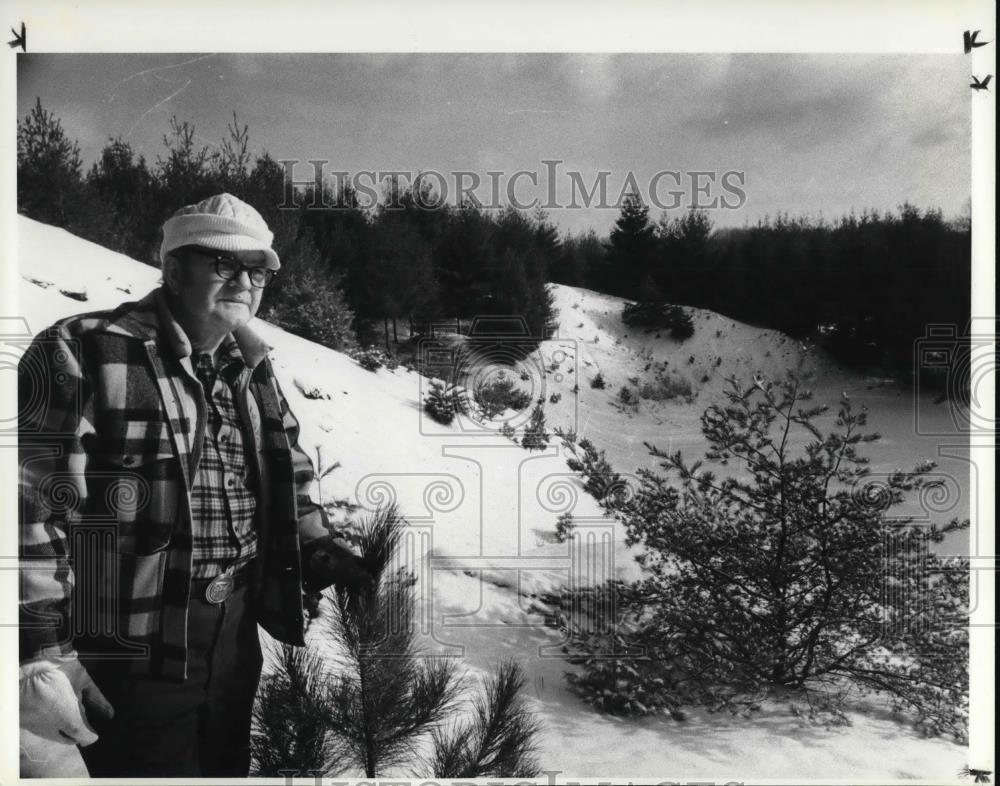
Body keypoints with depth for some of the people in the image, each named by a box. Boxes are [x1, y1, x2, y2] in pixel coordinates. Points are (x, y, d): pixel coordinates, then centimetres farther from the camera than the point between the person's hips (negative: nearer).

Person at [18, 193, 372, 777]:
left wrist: (321, 552, 5)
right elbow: (29, 506, -18)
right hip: (131, 660, -7)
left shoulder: (253, 372, 9)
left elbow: (290, 481, 20)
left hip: (236, 648, 7)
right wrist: (42, 655, -20)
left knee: (227, 769, 22)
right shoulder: (81, 355, -14)